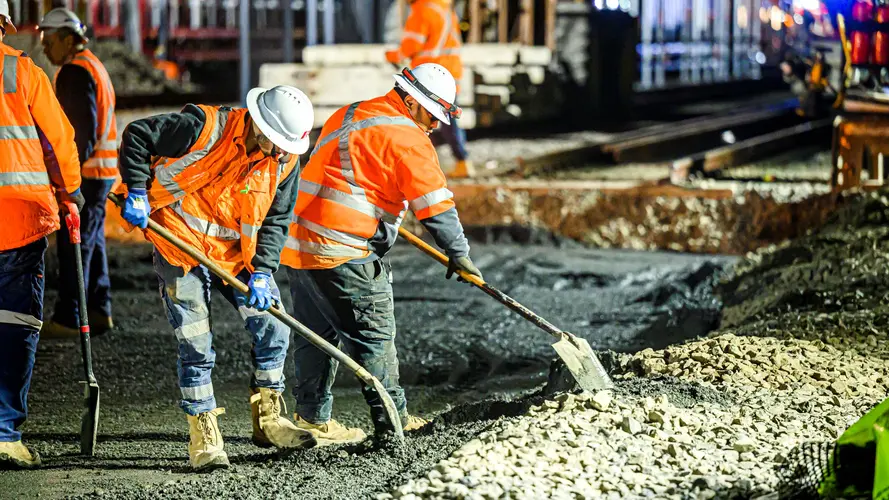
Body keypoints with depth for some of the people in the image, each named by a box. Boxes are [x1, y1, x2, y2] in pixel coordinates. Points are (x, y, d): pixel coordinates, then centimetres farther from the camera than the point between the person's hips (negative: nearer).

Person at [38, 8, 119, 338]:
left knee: (73, 245, -8)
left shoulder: (75, 72, -14)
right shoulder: (94, 66, 19)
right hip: (103, 171, 10)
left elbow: (82, 130, -21)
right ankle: (98, 311, 21)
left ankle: (68, 320, -7)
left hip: (85, 172, -10)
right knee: (91, 242, 15)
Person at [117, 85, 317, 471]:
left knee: (273, 328, 1)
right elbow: (136, 135, -13)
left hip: (237, 254, 5)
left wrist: (261, 270, -8)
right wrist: (137, 192, -18)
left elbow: (276, 219, 4)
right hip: (181, 247, -5)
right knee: (196, 347, -6)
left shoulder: (284, 160, -4)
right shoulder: (206, 127, -21)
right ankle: (204, 438, 5)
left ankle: (268, 421, 17)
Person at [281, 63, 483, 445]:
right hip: (343, 253, -9)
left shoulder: (350, 115, 19)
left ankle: (311, 417, 19)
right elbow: (435, 202, -8)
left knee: (318, 333, 15)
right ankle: (392, 418, 4)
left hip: (298, 242, 9)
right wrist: (458, 254, 1)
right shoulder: (404, 136, -9)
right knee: (374, 332, -1)